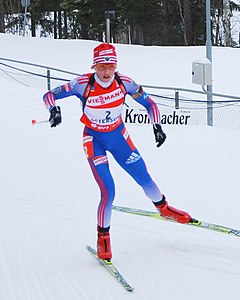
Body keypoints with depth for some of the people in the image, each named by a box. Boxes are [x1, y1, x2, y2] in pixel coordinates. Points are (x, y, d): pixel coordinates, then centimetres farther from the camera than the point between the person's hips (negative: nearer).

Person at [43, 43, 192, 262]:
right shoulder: (83, 84, -24)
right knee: (108, 192, -15)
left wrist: (157, 126, -20)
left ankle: (163, 208, 41)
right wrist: (54, 109, -39)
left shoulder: (124, 83, -17)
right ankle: (103, 237, 8)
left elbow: (149, 103, -5)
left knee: (144, 179, 9)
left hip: (118, 135, 3)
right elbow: (49, 96, -17)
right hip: (94, 140, -3)